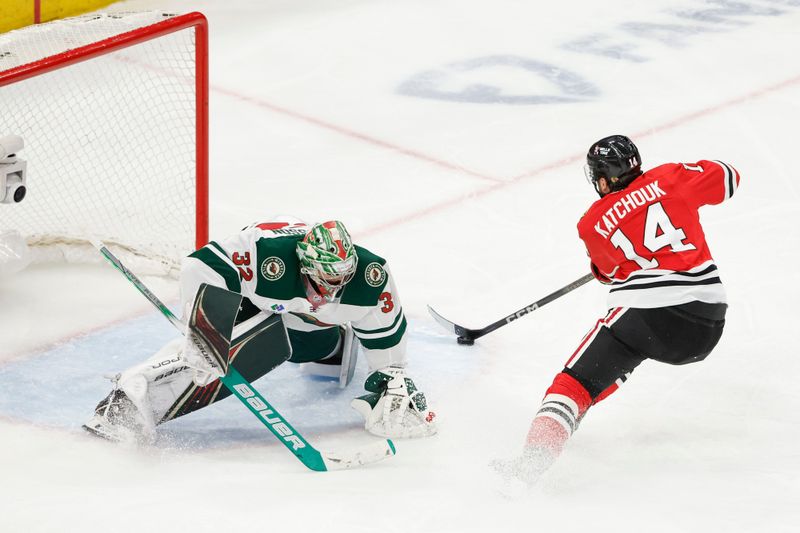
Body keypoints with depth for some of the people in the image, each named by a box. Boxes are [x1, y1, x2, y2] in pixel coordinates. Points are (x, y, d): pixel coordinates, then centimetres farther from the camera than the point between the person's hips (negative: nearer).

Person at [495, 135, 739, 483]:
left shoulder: (593, 224, 7)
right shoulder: (669, 179, 9)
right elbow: (726, 179, 19)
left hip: (646, 313, -4)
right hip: (708, 317, 4)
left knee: (577, 381, -4)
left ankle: (534, 459, -23)